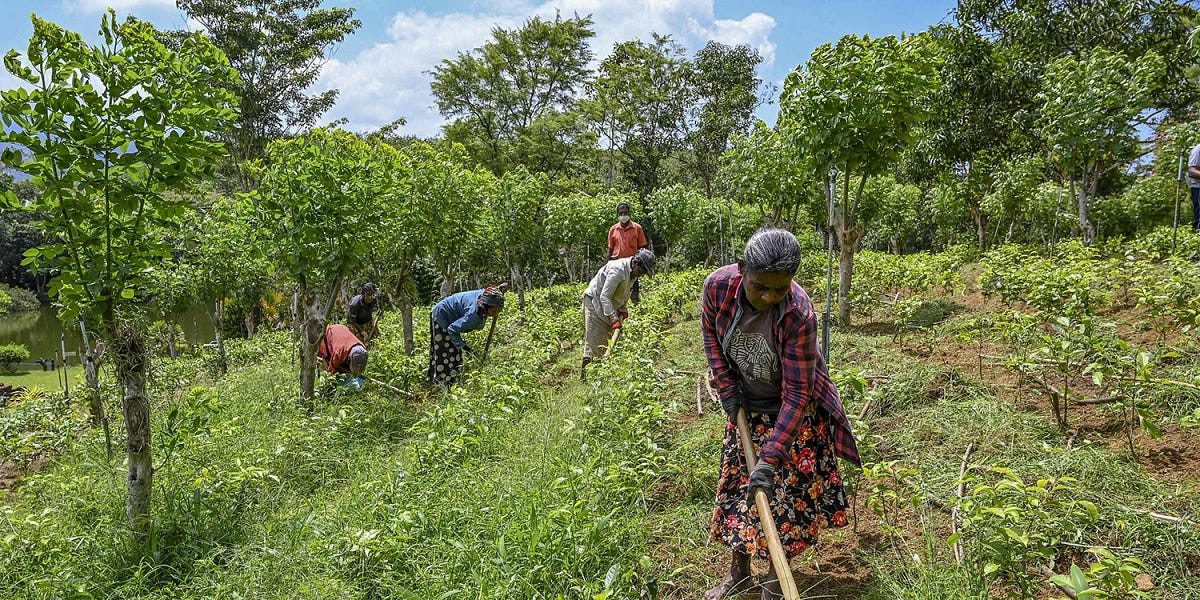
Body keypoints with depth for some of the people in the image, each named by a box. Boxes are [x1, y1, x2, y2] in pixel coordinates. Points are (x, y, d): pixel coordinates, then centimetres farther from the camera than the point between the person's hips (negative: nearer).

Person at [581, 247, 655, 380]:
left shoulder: (632, 271, 3)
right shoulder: (618, 270, -27)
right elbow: (604, 296, -29)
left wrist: (623, 309, -1)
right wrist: (614, 319, -33)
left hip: (607, 305, 9)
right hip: (595, 302, -9)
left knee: (609, 340, 7)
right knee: (594, 342, -12)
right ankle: (585, 376, -11)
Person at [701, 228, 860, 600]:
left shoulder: (798, 314, -35)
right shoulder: (718, 286, -25)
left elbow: (797, 393, -29)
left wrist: (771, 457, -32)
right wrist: (726, 387, -5)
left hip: (793, 412, -4)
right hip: (746, 406, 4)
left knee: (785, 492, 3)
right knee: (737, 482, 13)